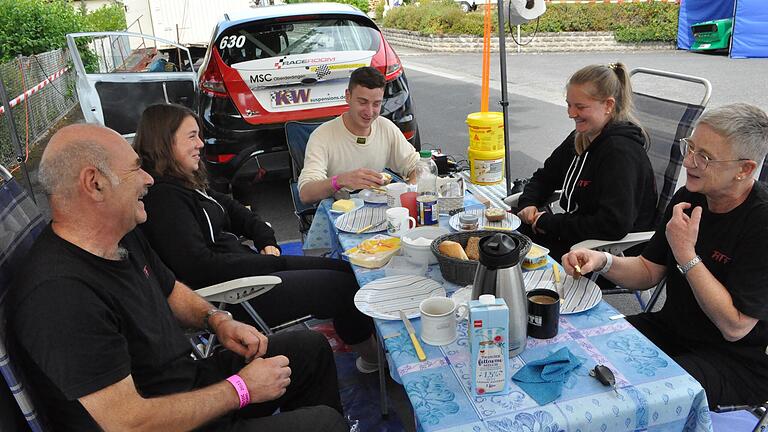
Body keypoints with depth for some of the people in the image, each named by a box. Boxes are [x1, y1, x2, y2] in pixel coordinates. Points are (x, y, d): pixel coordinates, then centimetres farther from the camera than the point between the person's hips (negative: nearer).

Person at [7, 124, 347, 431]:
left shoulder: (124, 237, -1)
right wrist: (241, 389, -21)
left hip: (189, 385, 9)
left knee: (311, 348, 14)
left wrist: (218, 320, -2)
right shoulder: (59, 295, -31)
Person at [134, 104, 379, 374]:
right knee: (342, 284, -8)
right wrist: (275, 263, -18)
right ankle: (367, 351, 17)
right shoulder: (163, 196, -19)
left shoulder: (186, 184, 10)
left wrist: (266, 241, 2)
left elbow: (231, 209, 21)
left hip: (242, 263, 10)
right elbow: (199, 267, -25)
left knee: (343, 268, 6)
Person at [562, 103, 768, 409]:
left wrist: (686, 254, -25)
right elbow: (649, 271, 6)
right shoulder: (689, 197, 0)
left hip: (739, 359, -6)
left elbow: (734, 326, -23)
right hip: (670, 328, 6)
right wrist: (602, 262, -14)